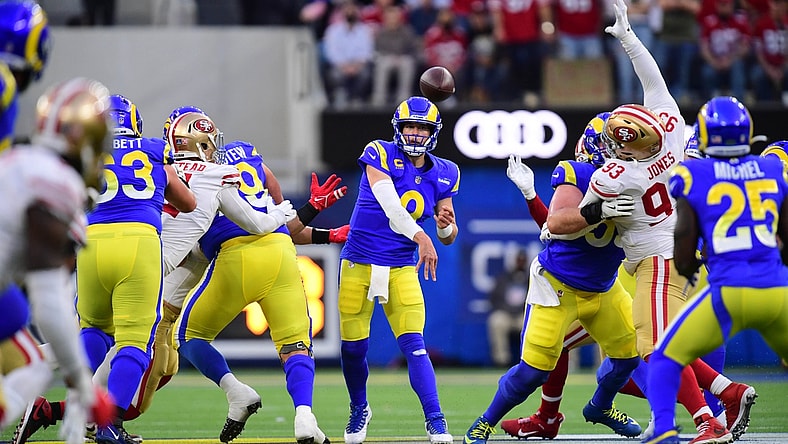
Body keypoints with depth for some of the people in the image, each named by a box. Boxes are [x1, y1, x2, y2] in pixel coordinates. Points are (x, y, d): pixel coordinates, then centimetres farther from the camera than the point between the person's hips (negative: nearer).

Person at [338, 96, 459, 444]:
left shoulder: (443, 175, 3)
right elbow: (389, 205, -25)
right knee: (353, 347, 4)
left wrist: (446, 226, -15)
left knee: (413, 345, -13)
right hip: (359, 263, -2)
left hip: (402, 269, 2)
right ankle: (359, 410, 30)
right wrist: (420, 237, -37)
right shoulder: (379, 155, -10)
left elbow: (449, 238, 9)